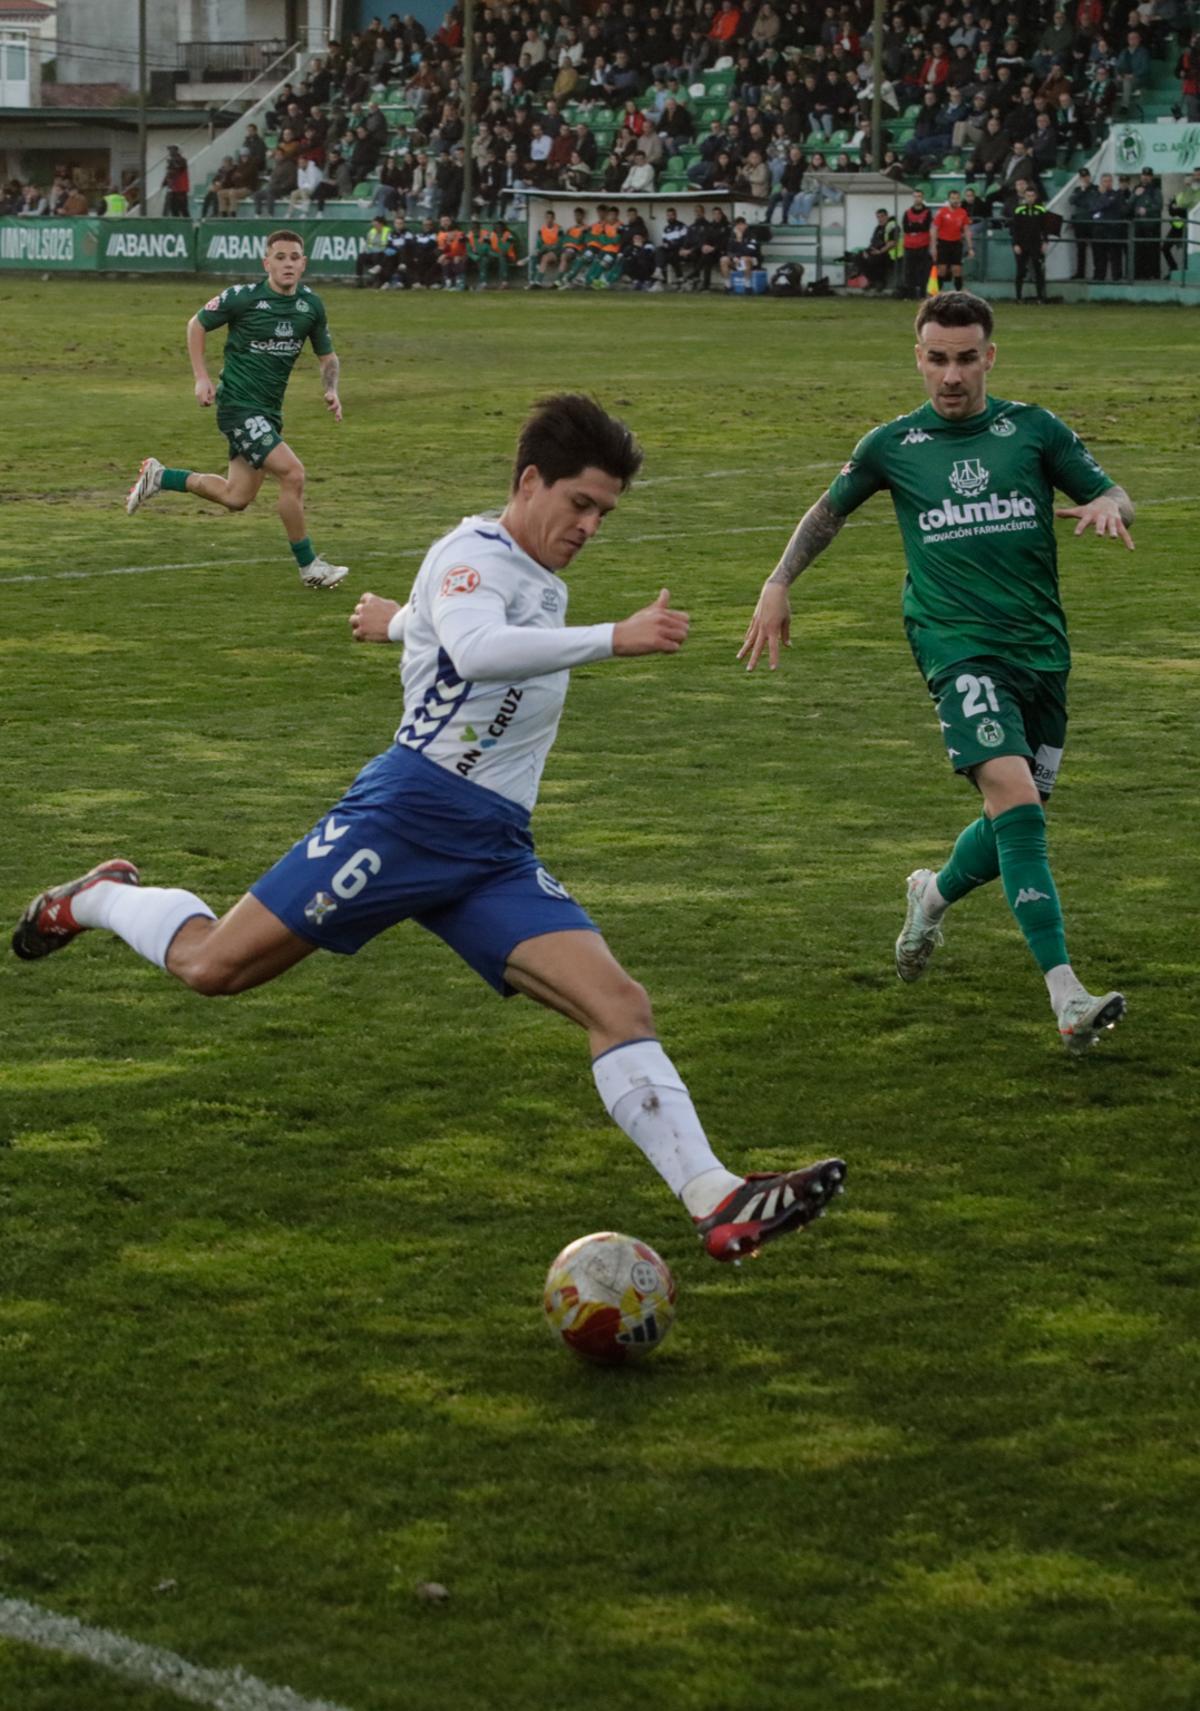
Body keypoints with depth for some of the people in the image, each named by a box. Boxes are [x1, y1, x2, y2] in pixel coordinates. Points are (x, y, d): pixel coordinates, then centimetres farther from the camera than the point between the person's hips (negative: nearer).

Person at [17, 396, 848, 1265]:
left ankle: (716, 1201, -21)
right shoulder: (474, 554, -7)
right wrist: (616, 639, -39)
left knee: (620, 1003, -11)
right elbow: (476, 650, -32)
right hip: (411, 810, -8)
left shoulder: (540, 583, 20)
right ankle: (100, 899, 27)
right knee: (210, 964, -5)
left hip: (496, 852, 8)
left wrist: (399, 619, 64)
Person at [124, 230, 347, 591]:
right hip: (238, 403, -7)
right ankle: (308, 565, -5)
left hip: (269, 411, 7)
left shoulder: (311, 305, 2)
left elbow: (327, 357, 14)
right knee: (292, 473, -19)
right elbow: (197, 325, 2)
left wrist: (331, 390, -5)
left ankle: (159, 477, 30)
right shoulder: (243, 297, -13)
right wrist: (201, 378, -5)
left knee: (236, 498, 11)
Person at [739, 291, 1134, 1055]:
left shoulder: (1035, 430, 6)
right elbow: (830, 511, 22)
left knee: (1020, 822, 9)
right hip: (958, 643, -3)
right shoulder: (893, 446, 6)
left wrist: (1106, 507, -16)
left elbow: (1115, 495, 8)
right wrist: (778, 585, 14)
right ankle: (1067, 997, -29)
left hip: (1041, 648, 3)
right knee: (1015, 798, -23)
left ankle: (935, 895, 45)